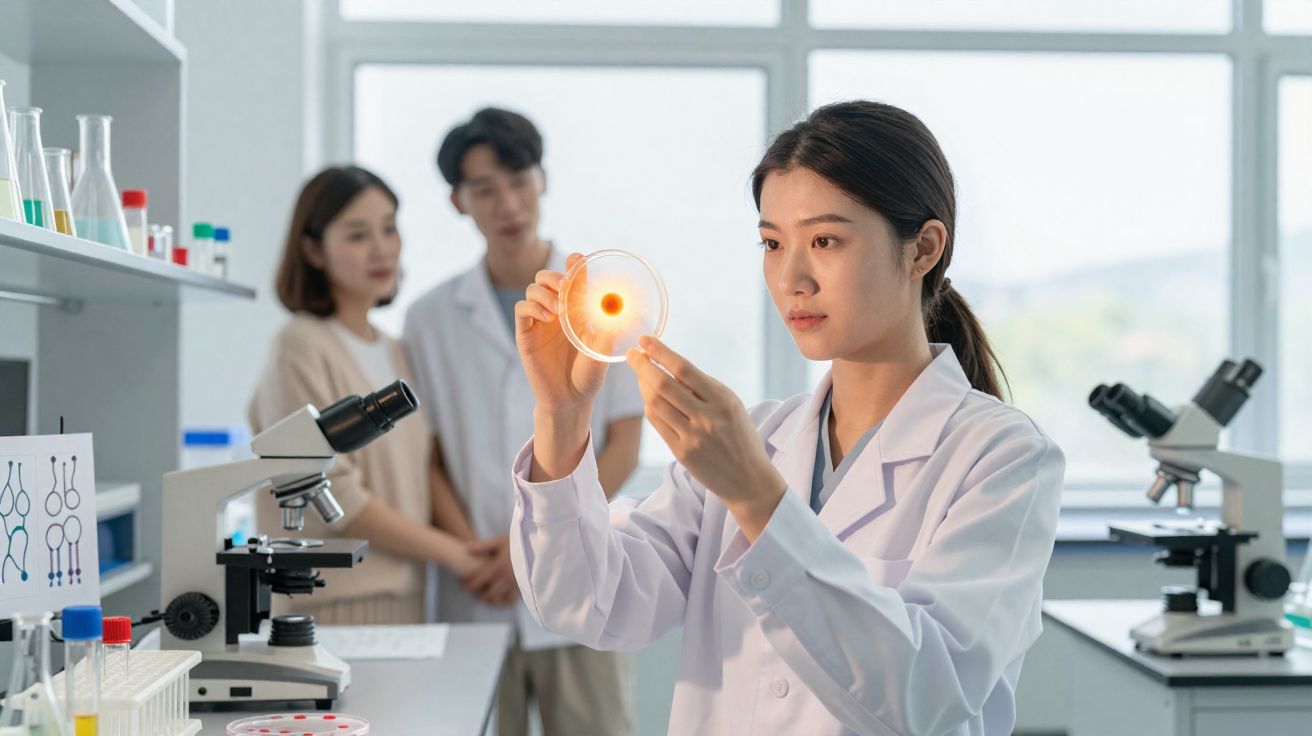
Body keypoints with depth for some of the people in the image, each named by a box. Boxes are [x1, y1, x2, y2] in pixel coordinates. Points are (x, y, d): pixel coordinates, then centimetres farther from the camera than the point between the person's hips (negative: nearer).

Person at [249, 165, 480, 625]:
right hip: (335, 603, -6)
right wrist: (451, 552, -8)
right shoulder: (302, 347, -6)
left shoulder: (394, 352, 17)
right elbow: (329, 494, -12)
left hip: (405, 599, 7)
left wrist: (473, 549, 3)